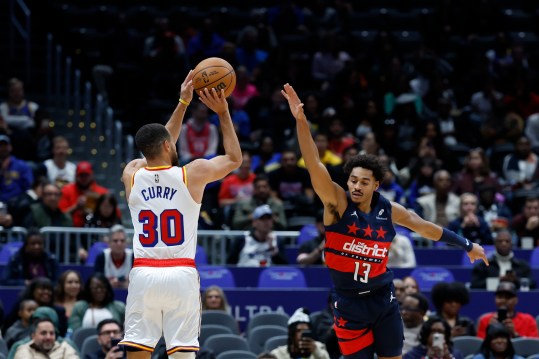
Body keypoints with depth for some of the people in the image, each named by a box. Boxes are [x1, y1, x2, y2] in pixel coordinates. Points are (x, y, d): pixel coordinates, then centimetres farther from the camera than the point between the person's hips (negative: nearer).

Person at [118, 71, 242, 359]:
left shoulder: (132, 175, 7)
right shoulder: (192, 174, -2)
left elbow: (158, 148, 27)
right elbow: (234, 159, 16)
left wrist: (183, 103, 31)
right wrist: (223, 113, 21)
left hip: (143, 274, 2)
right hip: (181, 275, -2)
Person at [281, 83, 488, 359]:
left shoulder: (389, 210, -1)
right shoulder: (337, 202, -11)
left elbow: (424, 227, 14)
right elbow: (314, 165, -23)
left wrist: (467, 246, 22)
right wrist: (301, 121, -35)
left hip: (383, 298, 3)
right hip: (349, 303, -3)